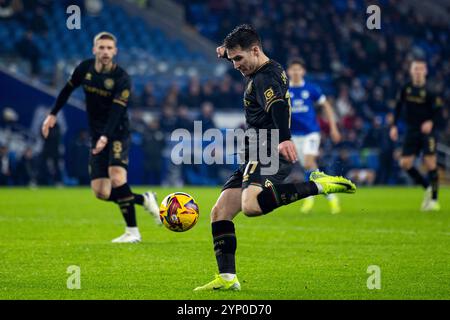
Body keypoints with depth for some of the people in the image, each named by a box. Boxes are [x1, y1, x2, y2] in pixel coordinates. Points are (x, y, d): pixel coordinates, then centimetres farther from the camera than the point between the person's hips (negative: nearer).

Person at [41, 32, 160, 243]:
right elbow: (68, 89, 18)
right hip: (97, 137, 5)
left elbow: (116, 111, -24)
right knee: (101, 192, -3)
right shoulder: (84, 69, -1)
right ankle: (144, 199, 19)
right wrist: (53, 114, 18)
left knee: (117, 177, -28)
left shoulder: (122, 78, -15)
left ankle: (132, 231, -18)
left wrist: (105, 137, -37)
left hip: (117, 133, -5)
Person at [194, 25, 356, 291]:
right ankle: (227, 278, 2)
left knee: (251, 205, -38)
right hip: (258, 158, 11)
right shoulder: (271, 70, 18)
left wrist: (285, 138, -51)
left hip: (269, 155, -11)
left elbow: (278, 106, -34)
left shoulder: (264, 79, -13)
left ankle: (318, 185, -30)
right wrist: (228, 52, 40)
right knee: (220, 212, 5)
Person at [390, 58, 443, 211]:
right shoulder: (406, 89, 3)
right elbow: (398, 107, 13)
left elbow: (438, 111, -10)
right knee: (405, 163, -3)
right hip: (411, 131, 4)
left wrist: (431, 122, -28)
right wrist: (394, 126, 6)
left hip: (427, 131, -4)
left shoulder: (430, 91, -9)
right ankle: (427, 188, 17)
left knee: (430, 163, -9)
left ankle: (434, 199, 0)